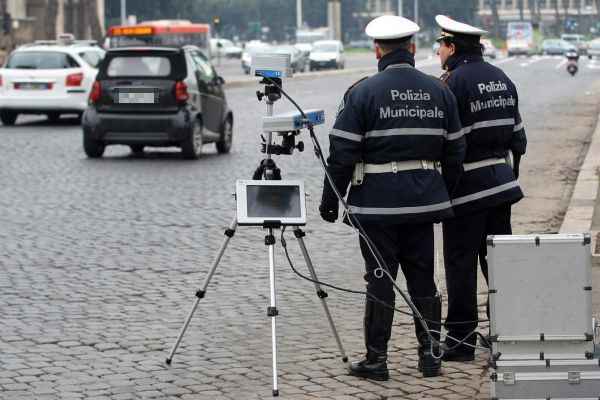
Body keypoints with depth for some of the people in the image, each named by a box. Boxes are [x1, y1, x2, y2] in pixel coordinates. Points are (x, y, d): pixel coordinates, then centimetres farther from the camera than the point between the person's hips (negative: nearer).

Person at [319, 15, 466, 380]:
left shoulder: (363, 93, -8)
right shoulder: (439, 91, 6)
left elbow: (343, 153, -9)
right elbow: (455, 151, 10)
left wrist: (330, 199, 0)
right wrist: (443, 195, 21)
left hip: (377, 203, -4)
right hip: (424, 200, 4)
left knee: (380, 280, 0)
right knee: (423, 278, 12)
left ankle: (376, 360, 5)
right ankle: (431, 353, 15)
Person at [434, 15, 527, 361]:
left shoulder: (454, 82, -13)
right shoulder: (502, 79, 11)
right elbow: (517, 134, 15)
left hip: (466, 187, -7)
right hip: (501, 181, 7)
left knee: (461, 263, -1)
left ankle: (461, 338, 1)